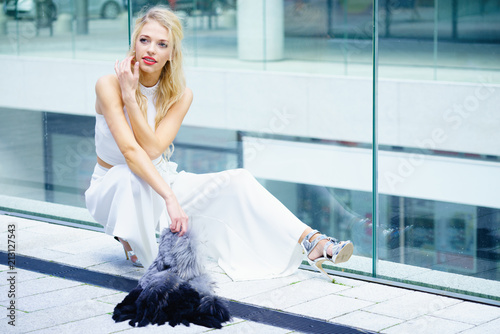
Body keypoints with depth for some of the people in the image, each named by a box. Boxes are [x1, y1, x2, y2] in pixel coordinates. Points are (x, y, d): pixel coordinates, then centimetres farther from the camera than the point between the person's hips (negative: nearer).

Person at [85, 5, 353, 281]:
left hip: (159, 180, 4)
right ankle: (136, 253, -15)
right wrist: (169, 198, -44)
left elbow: (152, 149, -23)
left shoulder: (180, 95, -9)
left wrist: (129, 96, -30)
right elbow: (129, 149, -33)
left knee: (237, 181, -17)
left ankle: (311, 241, -22)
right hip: (111, 190, -3)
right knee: (131, 177, -40)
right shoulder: (108, 85, -20)